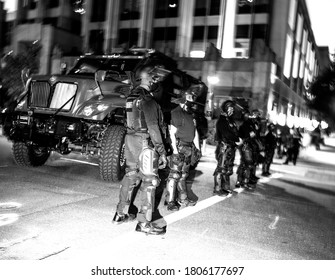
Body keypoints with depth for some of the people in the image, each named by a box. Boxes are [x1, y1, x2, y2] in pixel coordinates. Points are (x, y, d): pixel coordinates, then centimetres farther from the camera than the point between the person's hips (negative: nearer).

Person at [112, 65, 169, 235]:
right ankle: (144, 223, 0)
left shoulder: (132, 95, 12)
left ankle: (121, 214, 27)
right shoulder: (147, 98, -16)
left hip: (130, 138, 9)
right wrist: (161, 151, -17)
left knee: (130, 176, 18)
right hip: (145, 141, -9)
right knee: (149, 180, -3)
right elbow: (152, 126, -19)